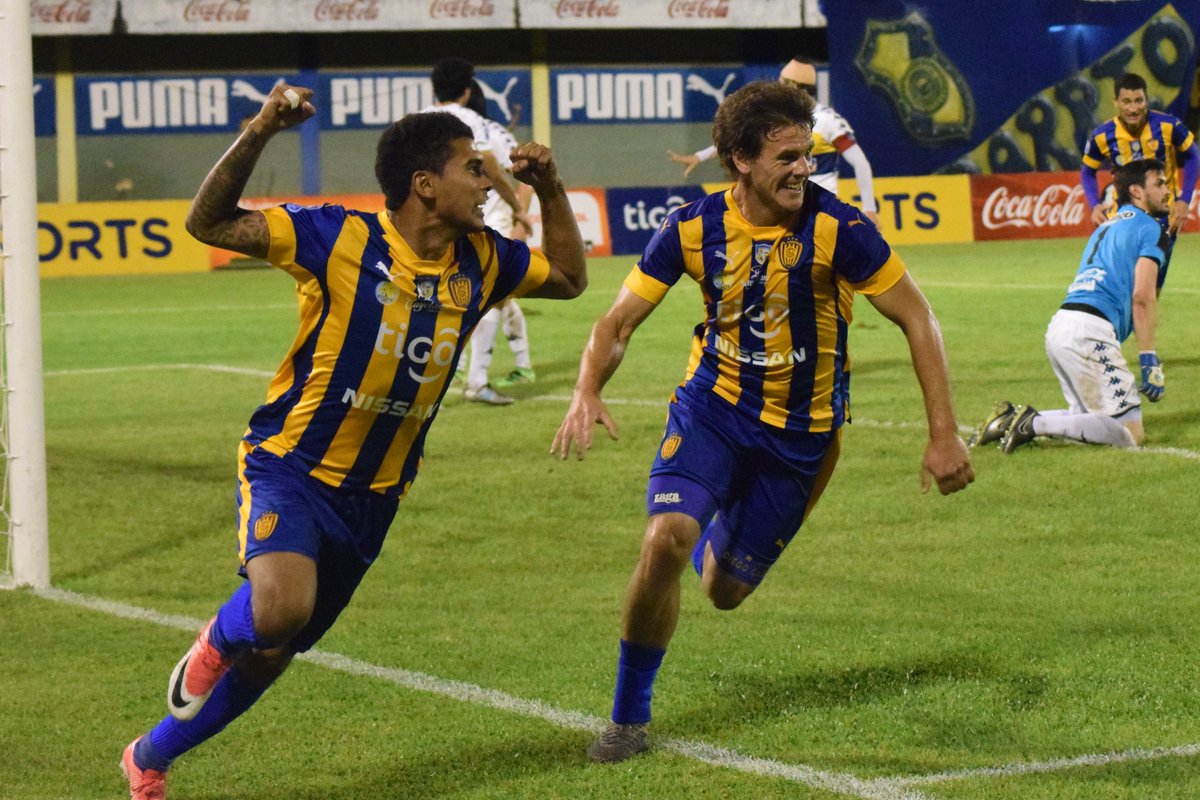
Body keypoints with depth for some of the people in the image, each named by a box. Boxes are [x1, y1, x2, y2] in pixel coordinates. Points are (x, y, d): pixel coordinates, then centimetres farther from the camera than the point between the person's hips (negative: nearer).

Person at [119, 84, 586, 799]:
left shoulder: (480, 260, 0)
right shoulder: (343, 239, -17)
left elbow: (569, 277, 19)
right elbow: (211, 223, -20)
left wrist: (550, 189, 3)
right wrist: (261, 132, -33)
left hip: (372, 496, 6)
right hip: (290, 467, -6)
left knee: (272, 652, 13)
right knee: (282, 609, -33)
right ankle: (217, 641, 5)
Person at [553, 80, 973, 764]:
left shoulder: (837, 229, -19)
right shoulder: (694, 229, -12)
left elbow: (917, 319, -10)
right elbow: (619, 322, -5)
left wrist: (944, 434, -16)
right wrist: (588, 393, -26)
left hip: (802, 432, 0)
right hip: (714, 406, 0)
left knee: (724, 589, 8)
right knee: (666, 539, -25)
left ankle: (719, 532, 50)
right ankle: (630, 717, -6)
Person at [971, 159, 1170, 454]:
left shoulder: (1106, 227, 28)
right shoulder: (1150, 229, 1)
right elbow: (1142, 297, -10)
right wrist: (1149, 361, -12)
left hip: (1057, 328, 9)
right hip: (1089, 332, -9)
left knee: (1096, 421, 20)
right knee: (1130, 433, -8)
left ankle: (1011, 418, 5)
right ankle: (1037, 424, -16)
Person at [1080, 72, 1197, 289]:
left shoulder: (1168, 126, -18)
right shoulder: (1102, 136, -14)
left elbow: (1191, 157, -1)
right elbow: (1087, 172, 3)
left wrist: (1184, 201, -8)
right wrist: (1095, 206, -14)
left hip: (1163, 213, -1)